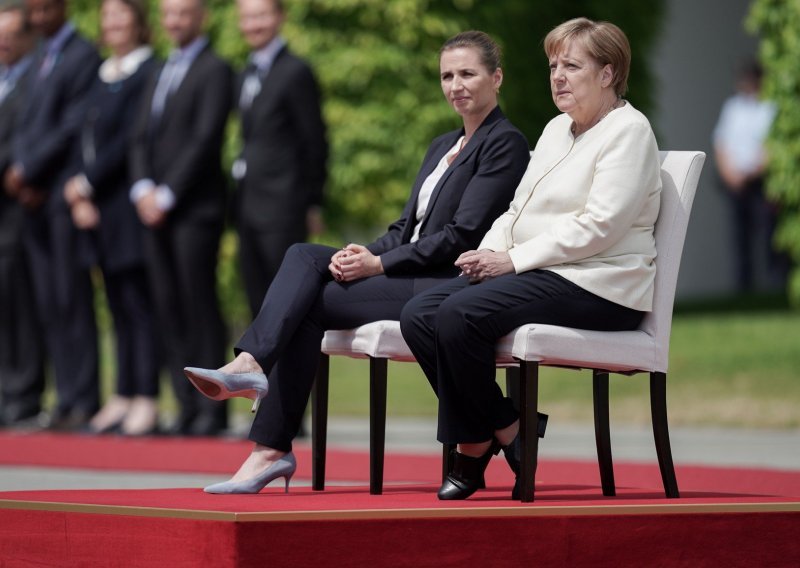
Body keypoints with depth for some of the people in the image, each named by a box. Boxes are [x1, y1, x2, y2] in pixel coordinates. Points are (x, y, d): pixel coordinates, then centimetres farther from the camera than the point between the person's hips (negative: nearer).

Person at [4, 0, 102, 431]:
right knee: (48, 303, 6)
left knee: (71, 298, -7)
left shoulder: (84, 57, -7)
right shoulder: (39, 61, 21)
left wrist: (28, 170, -11)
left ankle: (83, 402, -6)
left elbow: (72, 127, -13)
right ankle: (66, 399, 8)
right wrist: (20, 173, 1)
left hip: (63, 194, -8)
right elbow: (25, 125, 18)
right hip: (34, 197, 8)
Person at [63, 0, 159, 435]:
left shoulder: (148, 73, -9)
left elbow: (132, 140, -15)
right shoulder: (101, 78, 17)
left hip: (130, 204, -8)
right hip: (97, 210, 8)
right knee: (118, 306, 9)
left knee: (138, 305, -7)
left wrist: (87, 183, -11)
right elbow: (86, 138, 15)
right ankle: (122, 399, 12)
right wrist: (78, 198, 1)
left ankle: (146, 403, -6)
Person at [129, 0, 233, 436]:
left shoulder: (215, 71, -3)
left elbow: (205, 140, -11)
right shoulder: (159, 77, 22)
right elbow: (141, 139, 16)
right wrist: (143, 188, -2)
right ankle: (187, 405, 5)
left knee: (200, 307, -8)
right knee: (169, 310, 3)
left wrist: (167, 195, -13)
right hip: (155, 210, 7)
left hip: (195, 209, -7)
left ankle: (212, 410, -6)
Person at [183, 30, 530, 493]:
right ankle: (250, 364, -34)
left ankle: (273, 450, -26)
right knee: (304, 257, -15)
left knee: (313, 302, -19)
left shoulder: (506, 144, -4)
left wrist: (380, 264, -16)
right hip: (411, 278, 8)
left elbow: (462, 234, -13)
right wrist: (365, 254, -4)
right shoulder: (443, 146, 24)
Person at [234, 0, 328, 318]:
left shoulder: (295, 72, -8)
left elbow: (314, 141, -8)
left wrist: (313, 204, -6)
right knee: (259, 301, 9)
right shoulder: (246, 76, 16)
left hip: (282, 208, -8)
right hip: (249, 206, 8)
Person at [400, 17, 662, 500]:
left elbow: (599, 226, -17)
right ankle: (474, 440, -8)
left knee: (460, 314, -28)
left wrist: (513, 260, -17)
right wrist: (487, 252, -1)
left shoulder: (628, 131, -7)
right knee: (418, 315, -11)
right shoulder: (557, 130, 22)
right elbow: (518, 209, 21)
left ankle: (502, 430, -11)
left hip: (596, 287, -9)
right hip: (539, 275, 9)